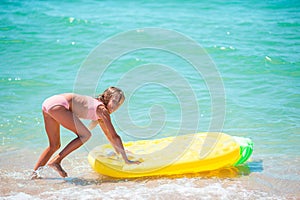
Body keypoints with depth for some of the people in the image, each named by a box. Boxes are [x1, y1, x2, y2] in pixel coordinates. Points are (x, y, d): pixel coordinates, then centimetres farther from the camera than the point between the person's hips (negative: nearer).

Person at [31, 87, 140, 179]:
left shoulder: (100, 113, 23)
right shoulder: (102, 110, -4)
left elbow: (109, 135, 36)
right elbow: (115, 136, -7)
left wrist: (119, 152, 43)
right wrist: (126, 159, -5)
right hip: (57, 105, -10)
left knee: (54, 146, 17)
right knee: (85, 135, -8)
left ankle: (35, 173, 11)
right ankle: (55, 161, -8)